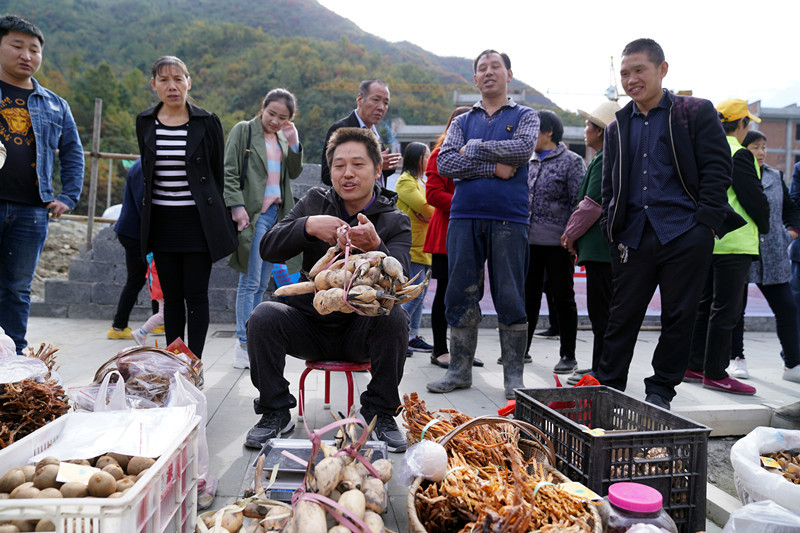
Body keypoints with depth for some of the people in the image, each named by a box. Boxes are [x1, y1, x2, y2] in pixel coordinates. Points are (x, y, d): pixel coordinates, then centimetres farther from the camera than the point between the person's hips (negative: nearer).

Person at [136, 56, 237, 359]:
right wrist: (149, 214, 15)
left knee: (196, 295, -2)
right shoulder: (145, 123, 8)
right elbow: (146, 170, 17)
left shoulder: (207, 122, -2)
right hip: (162, 221, 4)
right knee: (171, 296, 9)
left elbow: (219, 172, 2)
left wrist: (218, 220, 1)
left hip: (198, 220, -3)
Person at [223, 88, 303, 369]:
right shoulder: (243, 130, 0)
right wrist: (236, 205, -16)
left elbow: (294, 173, 14)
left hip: (276, 213, 6)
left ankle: (250, 343, 16)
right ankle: (244, 346, -2)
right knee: (251, 281, -7)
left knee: (261, 284, 9)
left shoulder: (283, 137, 17)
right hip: (253, 214, -6)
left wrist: (294, 144, 2)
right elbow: (229, 172, -6)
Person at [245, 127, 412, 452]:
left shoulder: (395, 221, -2)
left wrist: (374, 247, -43)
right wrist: (308, 225, -25)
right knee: (263, 316, -24)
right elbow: (268, 249, -6)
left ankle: (379, 413, -10)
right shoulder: (315, 201, 4)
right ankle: (275, 412, -4)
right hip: (311, 324, 2)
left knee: (395, 317, -30)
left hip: (362, 329, -1)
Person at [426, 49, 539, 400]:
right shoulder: (462, 122, 18)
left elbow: (524, 148, -9)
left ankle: (513, 375, 9)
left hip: (508, 219, -2)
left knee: (510, 299, -1)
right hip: (464, 217, 2)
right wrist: (493, 167, -9)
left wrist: (475, 148, -3)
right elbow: (445, 163, 1)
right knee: (461, 295, 4)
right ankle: (460, 370, 15)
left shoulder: (525, 116, 13)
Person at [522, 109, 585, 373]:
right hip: (529, 241, 6)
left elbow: (578, 202, -7)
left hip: (557, 242, -6)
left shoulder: (571, 161, -2)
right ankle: (522, 348, 21)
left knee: (563, 298, 3)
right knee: (528, 296, 10)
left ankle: (568, 355, 13)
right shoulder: (529, 163, 15)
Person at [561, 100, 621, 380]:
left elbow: (592, 204, -17)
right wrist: (573, 233, 17)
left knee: (601, 312, -5)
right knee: (601, 310, 14)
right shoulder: (602, 158, 18)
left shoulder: (604, 159, -12)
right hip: (601, 245, 10)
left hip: (600, 247, -10)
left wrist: (571, 233, -5)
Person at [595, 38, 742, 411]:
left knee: (678, 316, 5)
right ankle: (607, 388, 17)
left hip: (684, 236, -3)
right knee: (622, 315, 6)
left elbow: (717, 170, -1)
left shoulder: (697, 113, 5)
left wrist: (705, 224, -10)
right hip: (633, 237, 3)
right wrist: (611, 230, 6)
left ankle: (661, 390, 18)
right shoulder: (617, 127, 16)